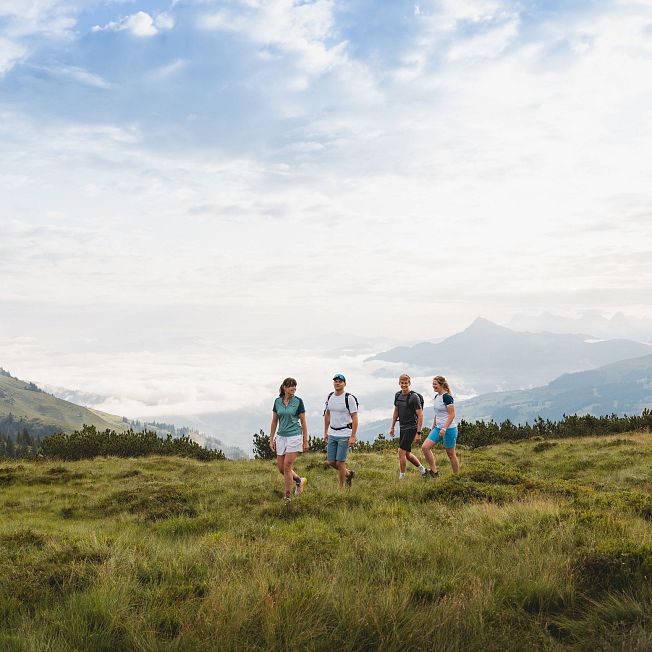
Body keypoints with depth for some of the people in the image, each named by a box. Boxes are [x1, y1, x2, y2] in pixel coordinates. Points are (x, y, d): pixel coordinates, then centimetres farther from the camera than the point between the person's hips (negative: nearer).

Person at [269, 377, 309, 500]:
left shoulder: (298, 401, -5)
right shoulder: (277, 401, 5)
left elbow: (303, 422, -2)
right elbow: (274, 422, 10)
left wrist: (305, 441, -2)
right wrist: (271, 439, 7)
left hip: (294, 436, -5)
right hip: (281, 436, 5)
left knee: (287, 467, -8)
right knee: (281, 468, 6)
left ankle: (288, 496, 3)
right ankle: (299, 480, 31)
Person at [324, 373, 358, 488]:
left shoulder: (349, 398, -11)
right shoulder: (330, 397, 8)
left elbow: (354, 418, -12)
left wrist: (353, 436, -16)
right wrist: (325, 432, 16)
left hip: (345, 435, -6)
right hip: (332, 434, 6)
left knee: (340, 462, -5)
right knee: (331, 462, 8)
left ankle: (341, 488, 8)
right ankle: (348, 473, 34)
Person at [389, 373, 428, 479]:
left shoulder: (414, 397, -14)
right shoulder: (398, 395, 7)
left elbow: (420, 416, -14)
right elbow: (396, 412, 20)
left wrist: (418, 433, -17)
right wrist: (392, 427, 18)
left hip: (411, 428, -8)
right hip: (402, 428, 8)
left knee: (401, 452, -11)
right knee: (407, 454, 14)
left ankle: (401, 477, -1)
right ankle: (422, 469, 33)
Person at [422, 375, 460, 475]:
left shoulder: (447, 397, -16)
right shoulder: (436, 397, 11)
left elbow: (452, 415, -19)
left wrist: (444, 429, -25)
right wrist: (433, 428, 20)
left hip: (449, 429, -9)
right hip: (438, 428, 9)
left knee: (451, 454, 2)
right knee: (425, 447, -3)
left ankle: (456, 476, 17)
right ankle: (434, 471, 5)